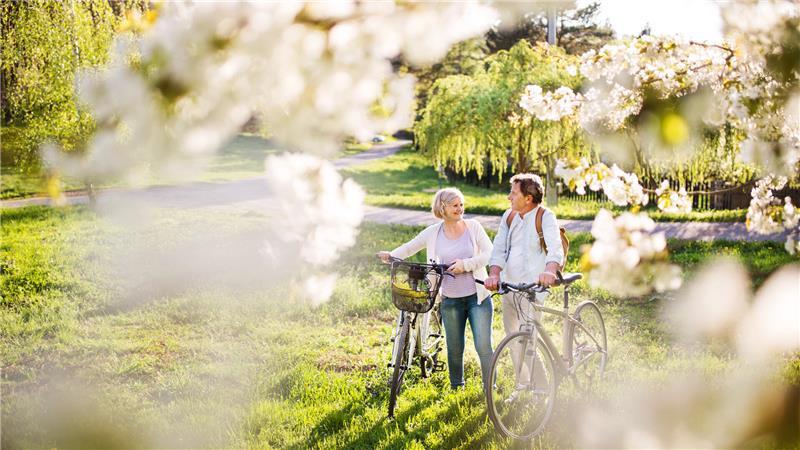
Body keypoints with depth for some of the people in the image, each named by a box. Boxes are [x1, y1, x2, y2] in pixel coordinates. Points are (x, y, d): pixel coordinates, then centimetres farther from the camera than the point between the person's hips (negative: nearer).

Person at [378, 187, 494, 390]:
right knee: (454, 349, 10)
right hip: (450, 301, 2)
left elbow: (490, 254, -6)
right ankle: (456, 387, 29)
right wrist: (391, 255, -4)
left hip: (478, 297, -2)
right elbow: (410, 247, 13)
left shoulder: (473, 227, -1)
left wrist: (466, 264, -17)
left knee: (483, 346, -6)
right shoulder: (433, 232, 2)